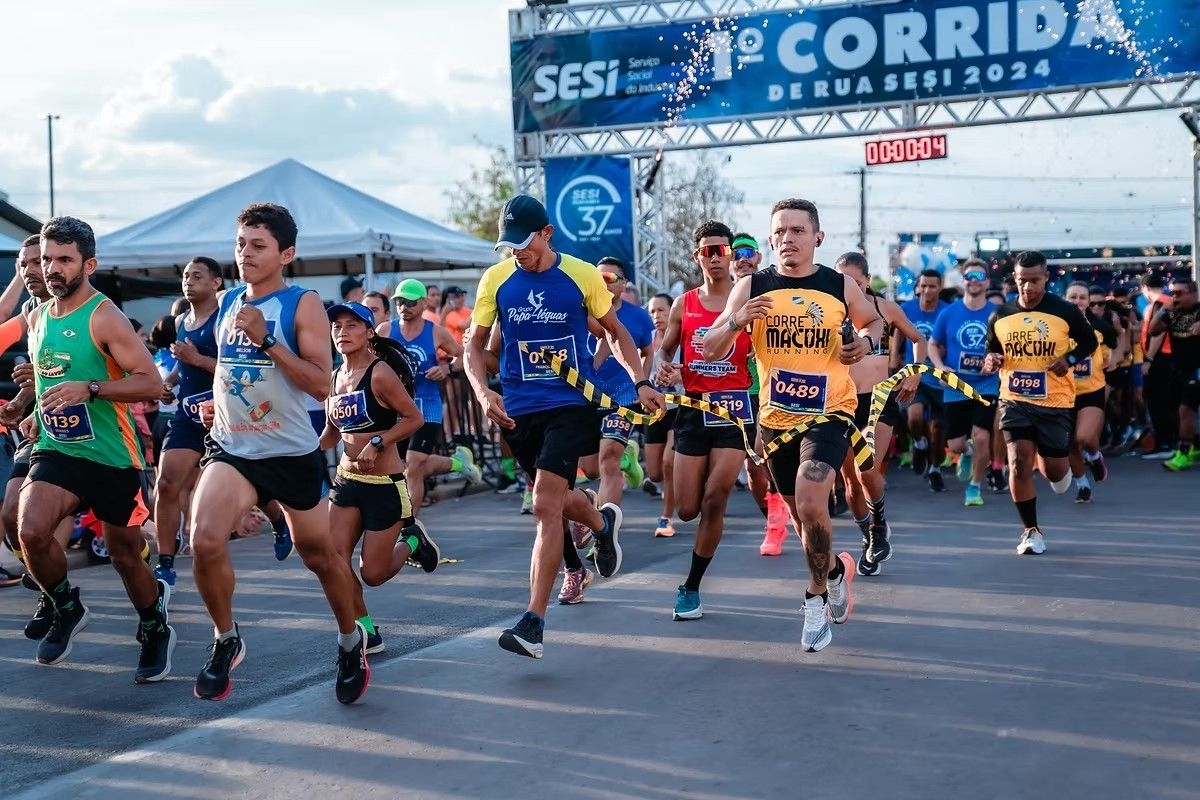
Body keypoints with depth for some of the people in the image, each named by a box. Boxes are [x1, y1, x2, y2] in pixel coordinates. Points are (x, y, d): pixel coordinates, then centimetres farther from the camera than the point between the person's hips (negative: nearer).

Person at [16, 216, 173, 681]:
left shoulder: (104, 317, -14)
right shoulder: (37, 318, 8)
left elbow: (151, 383, -20)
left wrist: (90, 389, -31)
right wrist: (41, 413, 12)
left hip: (113, 457, -5)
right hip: (57, 450, 5)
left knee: (125, 555, 9)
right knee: (30, 531, -21)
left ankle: (156, 633, 34)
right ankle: (67, 609, 6)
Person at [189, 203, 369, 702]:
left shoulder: (303, 305, -10)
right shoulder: (226, 303, 6)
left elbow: (322, 384, -20)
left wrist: (266, 339, -26)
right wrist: (218, 401, 8)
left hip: (292, 452, -3)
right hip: (231, 449, 3)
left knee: (319, 555, 13)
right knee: (205, 541, -21)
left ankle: (351, 641, 39)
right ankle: (226, 641, 3)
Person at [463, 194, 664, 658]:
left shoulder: (582, 275, -5)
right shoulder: (496, 279, 0)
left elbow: (615, 331, 9)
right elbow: (475, 346, 7)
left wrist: (641, 382, -2)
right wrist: (484, 393, -11)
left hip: (569, 404, -4)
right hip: (517, 409, 4)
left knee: (545, 506, -15)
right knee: (556, 499, 17)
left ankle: (533, 624, -13)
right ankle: (603, 522, 54)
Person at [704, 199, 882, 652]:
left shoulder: (841, 287, -2)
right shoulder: (751, 289, -2)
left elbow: (873, 320, 18)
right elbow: (710, 351, -1)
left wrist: (866, 340, -5)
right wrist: (734, 322, -21)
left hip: (829, 414, -3)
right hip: (775, 418, 3)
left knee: (810, 504, -21)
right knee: (801, 513, 15)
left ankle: (816, 598, 0)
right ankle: (835, 569, 45)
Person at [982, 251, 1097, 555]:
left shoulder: (1065, 312, -5)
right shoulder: (1000, 315, 2)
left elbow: (1089, 341, 7)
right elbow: (991, 349, 16)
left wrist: (1070, 359, -12)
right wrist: (991, 359, -7)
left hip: (1056, 403, -1)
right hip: (1015, 401, 1)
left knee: (1053, 469, 6)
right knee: (1019, 464, -11)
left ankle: (1057, 470, 46)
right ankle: (1031, 531, 4)